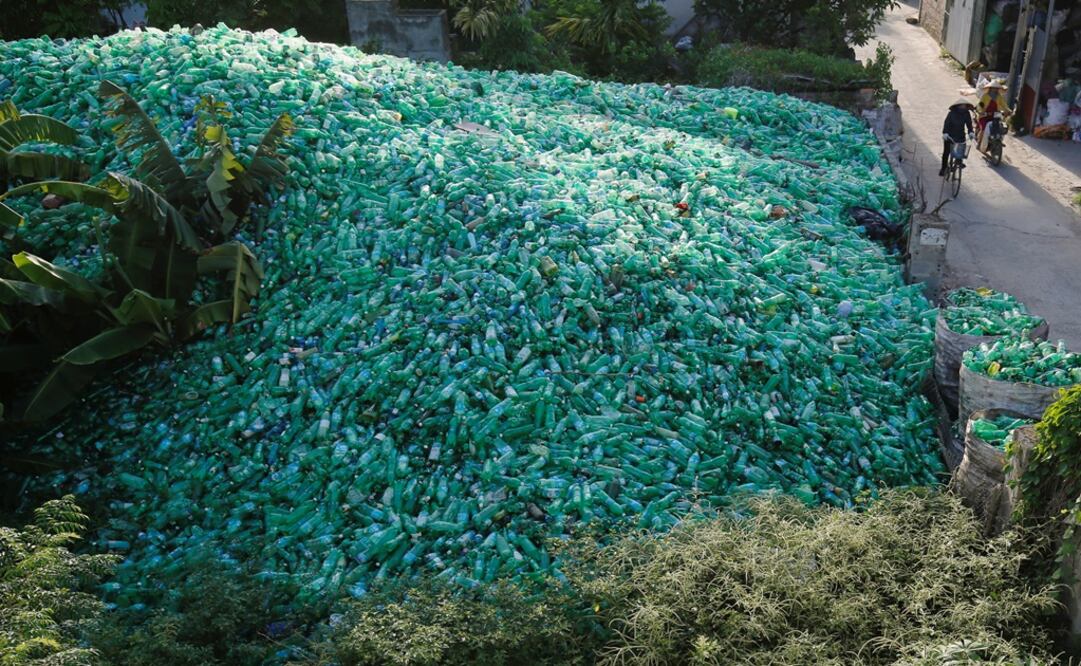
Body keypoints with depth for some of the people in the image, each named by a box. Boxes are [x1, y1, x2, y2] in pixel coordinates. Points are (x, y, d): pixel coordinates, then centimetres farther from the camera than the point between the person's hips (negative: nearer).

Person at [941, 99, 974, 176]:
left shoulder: (967, 113, -3)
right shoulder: (952, 113, -13)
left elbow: (969, 123, -1)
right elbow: (946, 123, -19)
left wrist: (970, 132, -16)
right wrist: (945, 133, -32)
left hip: (961, 136, 3)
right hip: (949, 136, -3)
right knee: (946, 153, 1)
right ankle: (943, 169, 10)